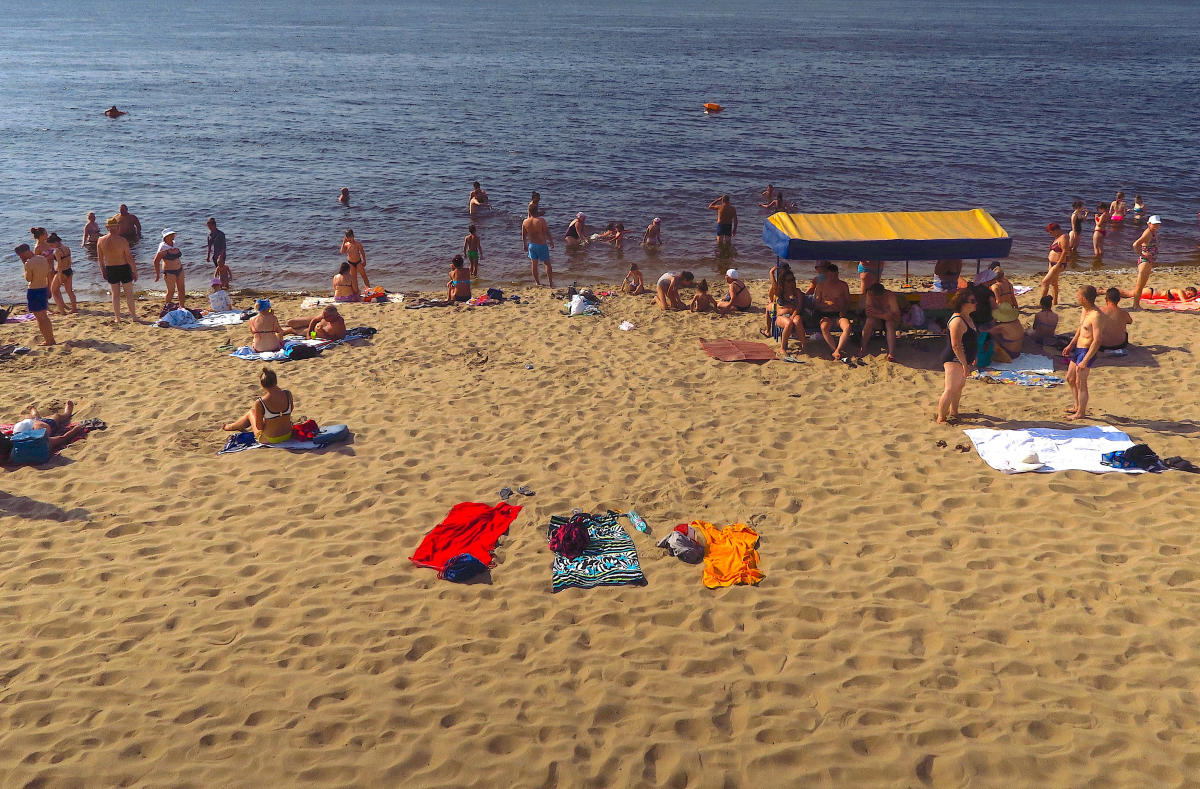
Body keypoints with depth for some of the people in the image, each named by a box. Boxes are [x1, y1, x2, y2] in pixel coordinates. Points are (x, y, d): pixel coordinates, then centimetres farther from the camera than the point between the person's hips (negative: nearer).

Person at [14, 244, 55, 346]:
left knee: (40, 317, 2)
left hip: (33, 291, -8)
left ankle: (48, 341, 5)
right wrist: (48, 290, 20)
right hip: (44, 289, 8)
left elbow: (28, 279, -9)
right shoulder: (43, 259, 4)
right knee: (44, 316, 19)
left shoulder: (29, 263, -19)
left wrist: (24, 264, -9)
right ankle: (50, 338, 25)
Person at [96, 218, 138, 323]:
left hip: (110, 270, 3)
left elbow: (100, 258, 4)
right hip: (124, 268, -3)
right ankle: (133, 316, 13)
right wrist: (135, 271, -4)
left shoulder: (101, 241, -4)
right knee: (129, 293, 8)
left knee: (115, 294, 13)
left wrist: (103, 271, 17)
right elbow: (129, 258, -13)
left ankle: (117, 318, 18)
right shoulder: (122, 240, -16)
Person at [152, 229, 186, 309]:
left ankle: (182, 307, 18)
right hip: (169, 272, -7)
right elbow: (156, 261, -14)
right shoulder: (163, 248, -15)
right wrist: (158, 274, -13)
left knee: (181, 289, 8)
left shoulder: (174, 244, 6)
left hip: (179, 270, 7)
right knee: (171, 291, -2)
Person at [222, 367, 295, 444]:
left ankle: (230, 427, 55)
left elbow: (259, 427, -13)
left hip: (269, 440, -4)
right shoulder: (288, 394, -14)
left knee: (251, 413, 26)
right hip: (288, 435, 4)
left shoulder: (260, 403, -23)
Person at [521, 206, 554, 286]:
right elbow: (547, 233, -12)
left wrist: (525, 245, 20)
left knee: (534, 264, 15)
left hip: (532, 244, 4)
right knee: (547, 263, 9)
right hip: (542, 245, -4)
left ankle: (537, 282, 23)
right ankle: (551, 282, 12)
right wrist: (551, 242, 2)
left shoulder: (525, 222, -5)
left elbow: (523, 235, 6)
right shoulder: (541, 220, -18)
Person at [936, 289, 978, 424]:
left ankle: (953, 412, 37)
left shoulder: (968, 318, 11)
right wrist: (965, 364, -24)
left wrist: (972, 358, 26)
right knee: (950, 389, -11)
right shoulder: (957, 321, -23)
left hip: (964, 359, 11)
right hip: (954, 360, -11)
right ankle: (941, 418, -5)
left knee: (960, 386, 22)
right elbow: (956, 346, -26)